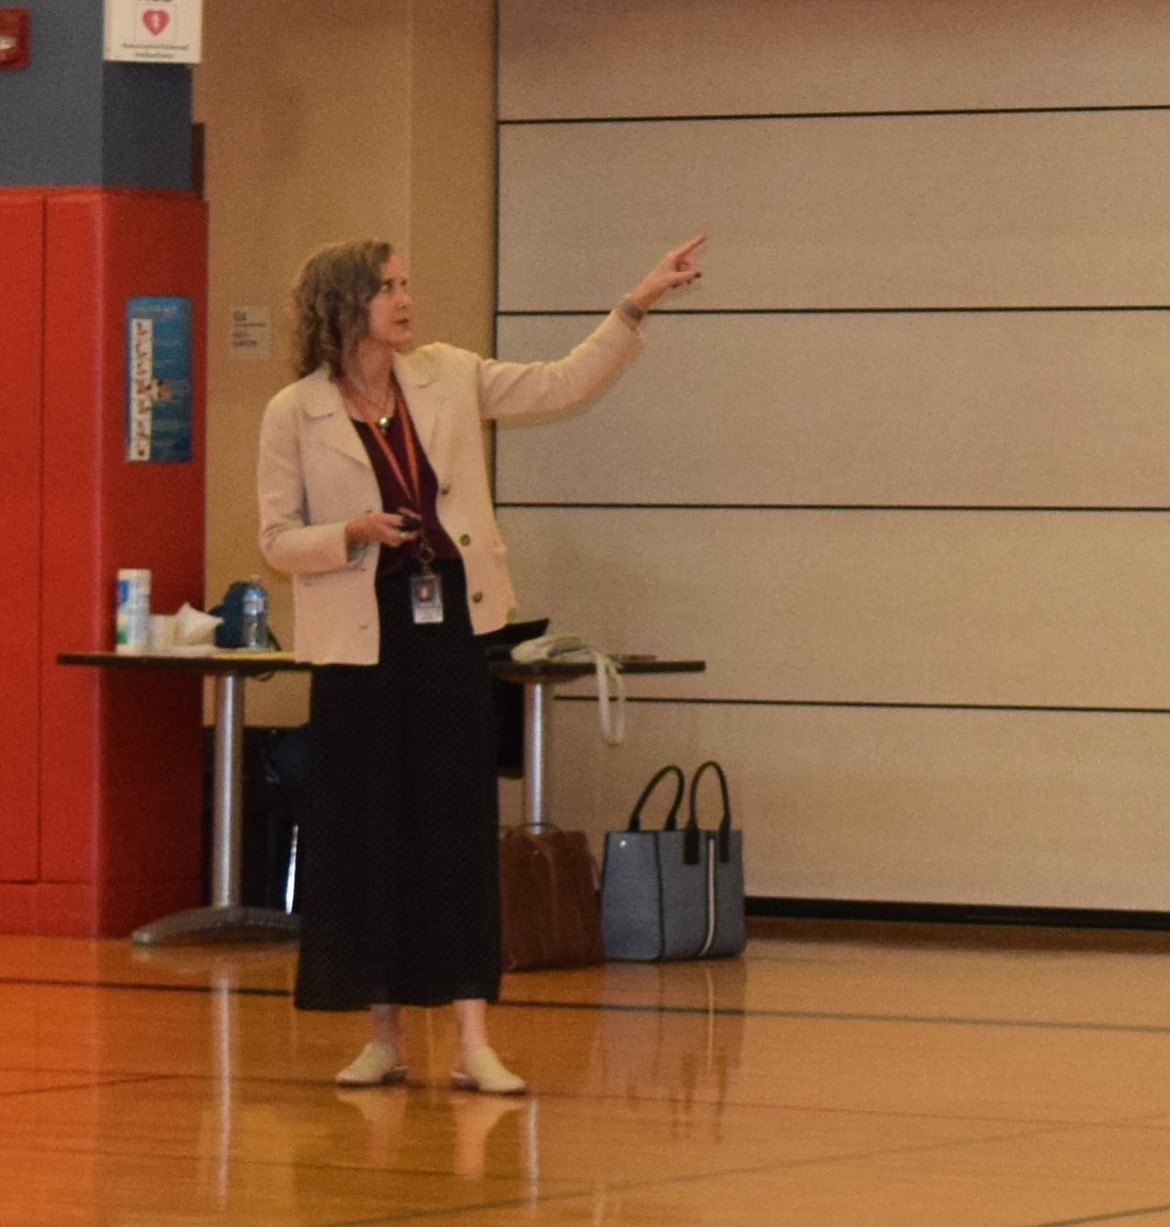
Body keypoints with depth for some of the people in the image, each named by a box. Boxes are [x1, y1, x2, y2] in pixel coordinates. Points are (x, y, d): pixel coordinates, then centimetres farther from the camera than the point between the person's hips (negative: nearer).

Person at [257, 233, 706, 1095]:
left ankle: (474, 1044, -4)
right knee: (367, 833, 3)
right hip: (361, 637, -2)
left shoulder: (447, 379, 7)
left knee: (460, 828, -2)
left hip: (448, 625, 2)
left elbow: (565, 385, 7)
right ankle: (386, 1037, 14)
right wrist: (354, 533, -19)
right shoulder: (294, 415, -3)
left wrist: (637, 306, -2)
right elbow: (278, 540, -1)